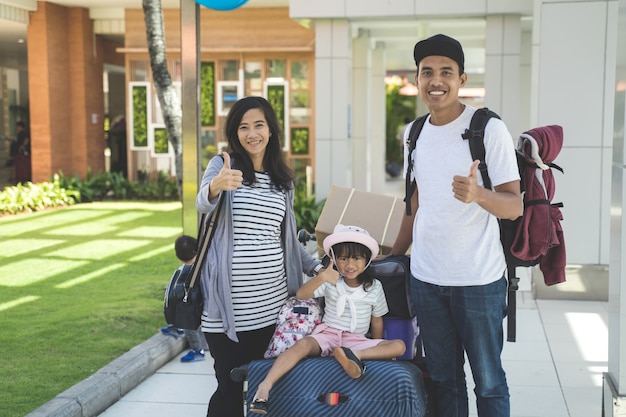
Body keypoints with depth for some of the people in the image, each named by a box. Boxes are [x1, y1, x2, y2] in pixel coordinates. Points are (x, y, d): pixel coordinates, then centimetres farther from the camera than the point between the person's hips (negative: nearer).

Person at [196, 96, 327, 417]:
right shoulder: (223, 164, 0)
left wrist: (315, 267, 8)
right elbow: (203, 203, -21)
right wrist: (216, 186, -43)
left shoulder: (282, 179, 14)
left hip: (270, 300, 4)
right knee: (230, 386, -2)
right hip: (229, 303, -4)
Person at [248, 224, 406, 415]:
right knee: (303, 344, -35)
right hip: (328, 335, -1)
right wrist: (321, 277, -31)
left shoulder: (374, 287, 3)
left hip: (358, 340, 2)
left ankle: (355, 354, -43)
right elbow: (301, 295, -16)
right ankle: (264, 387, -47)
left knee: (399, 346, -22)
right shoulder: (331, 282, -1)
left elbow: (377, 321, 13)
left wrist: (377, 349, 14)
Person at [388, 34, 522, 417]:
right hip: (425, 279, 5)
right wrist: (391, 258, 20)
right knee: (443, 379, 15)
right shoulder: (415, 134, 8)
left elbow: (515, 206, -12)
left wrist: (477, 194, -33)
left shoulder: (489, 129, -9)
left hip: (479, 280, -5)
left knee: (488, 382, 6)